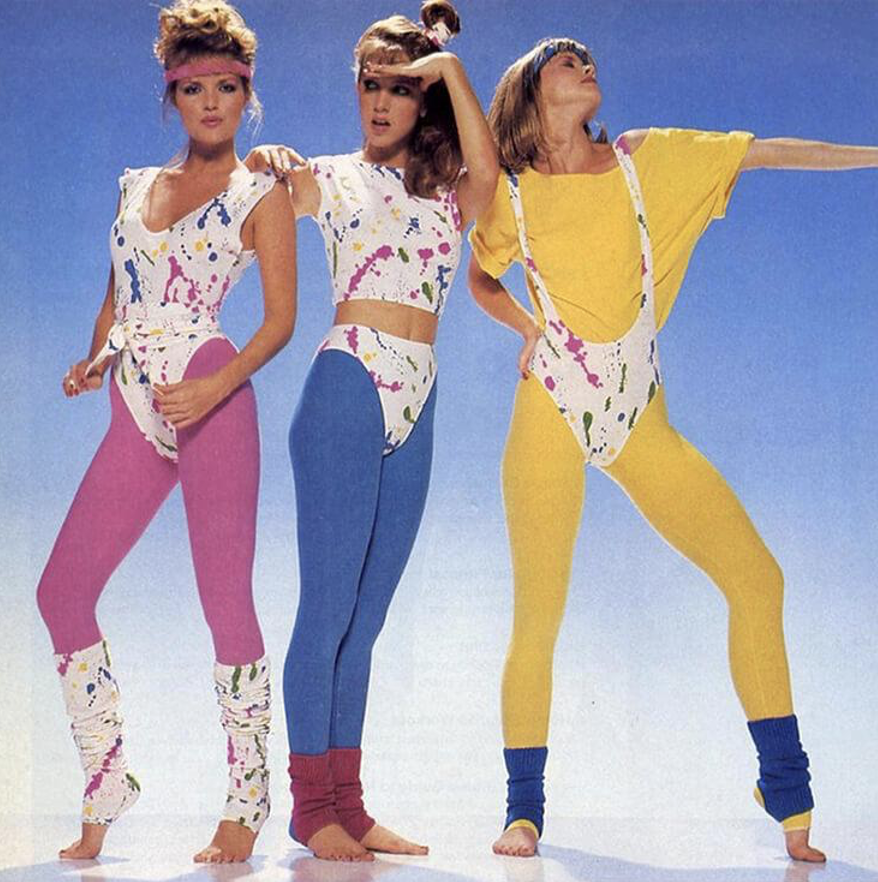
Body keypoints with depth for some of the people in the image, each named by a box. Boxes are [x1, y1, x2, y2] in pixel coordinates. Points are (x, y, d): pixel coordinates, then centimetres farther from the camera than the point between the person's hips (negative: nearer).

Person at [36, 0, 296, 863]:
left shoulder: (260, 194, 5)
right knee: (62, 590, -1)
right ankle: (106, 789, 11)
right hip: (134, 418, 5)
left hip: (212, 404, -5)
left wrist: (218, 386, -17)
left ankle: (247, 801, 6)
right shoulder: (135, 187, 19)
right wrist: (96, 359, 2)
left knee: (226, 600, -5)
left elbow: (281, 317, -2)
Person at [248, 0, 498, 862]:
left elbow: (485, 169, -9)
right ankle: (312, 805, 0)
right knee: (328, 605, -6)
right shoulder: (330, 179, 8)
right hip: (347, 388, -4)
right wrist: (270, 168, -13)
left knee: (365, 615, 7)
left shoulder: (447, 191, 13)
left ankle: (347, 804, 12)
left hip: (415, 408, 4)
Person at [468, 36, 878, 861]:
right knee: (538, 617, -4)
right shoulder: (510, 195, 3)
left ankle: (787, 793, 4)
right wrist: (527, 327, 3)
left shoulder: (647, 160, 6)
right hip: (552, 415, -2)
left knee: (755, 577, -8)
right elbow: (480, 278, 21)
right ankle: (523, 810, 12)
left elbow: (770, 152, 8)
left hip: (642, 419, 2)